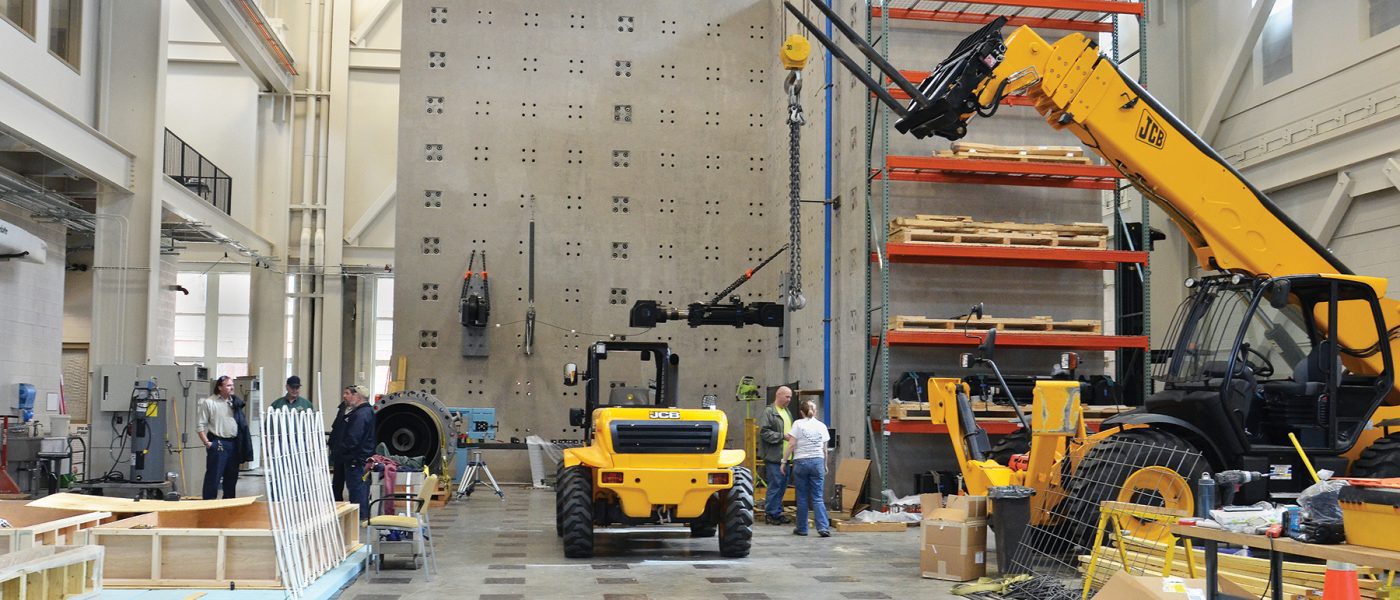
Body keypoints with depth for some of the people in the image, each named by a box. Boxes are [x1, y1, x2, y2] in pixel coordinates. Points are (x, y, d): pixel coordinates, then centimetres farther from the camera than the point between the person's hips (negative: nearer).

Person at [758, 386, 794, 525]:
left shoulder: (787, 412, 19)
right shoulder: (769, 411, -8)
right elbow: (764, 432, -16)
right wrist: (782, 436, -17)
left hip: (785, 456, 8)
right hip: (774, 456, -8)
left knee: (782, 485, 12)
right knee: (775, 485, -7)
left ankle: (778, 512, 20)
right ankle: (770, 513, 1)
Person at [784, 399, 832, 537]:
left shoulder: (798, 424, -1)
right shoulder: (822, 426, 8)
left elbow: (792, 445, -5)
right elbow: (824, 449, 11)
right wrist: (825, 465, 22)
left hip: (801, 462, -2)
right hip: (818, 462, 2)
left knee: (802, 497, 6)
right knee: (818, 498, 2)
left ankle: (802, 528, 12)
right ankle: (823, 527, -10)